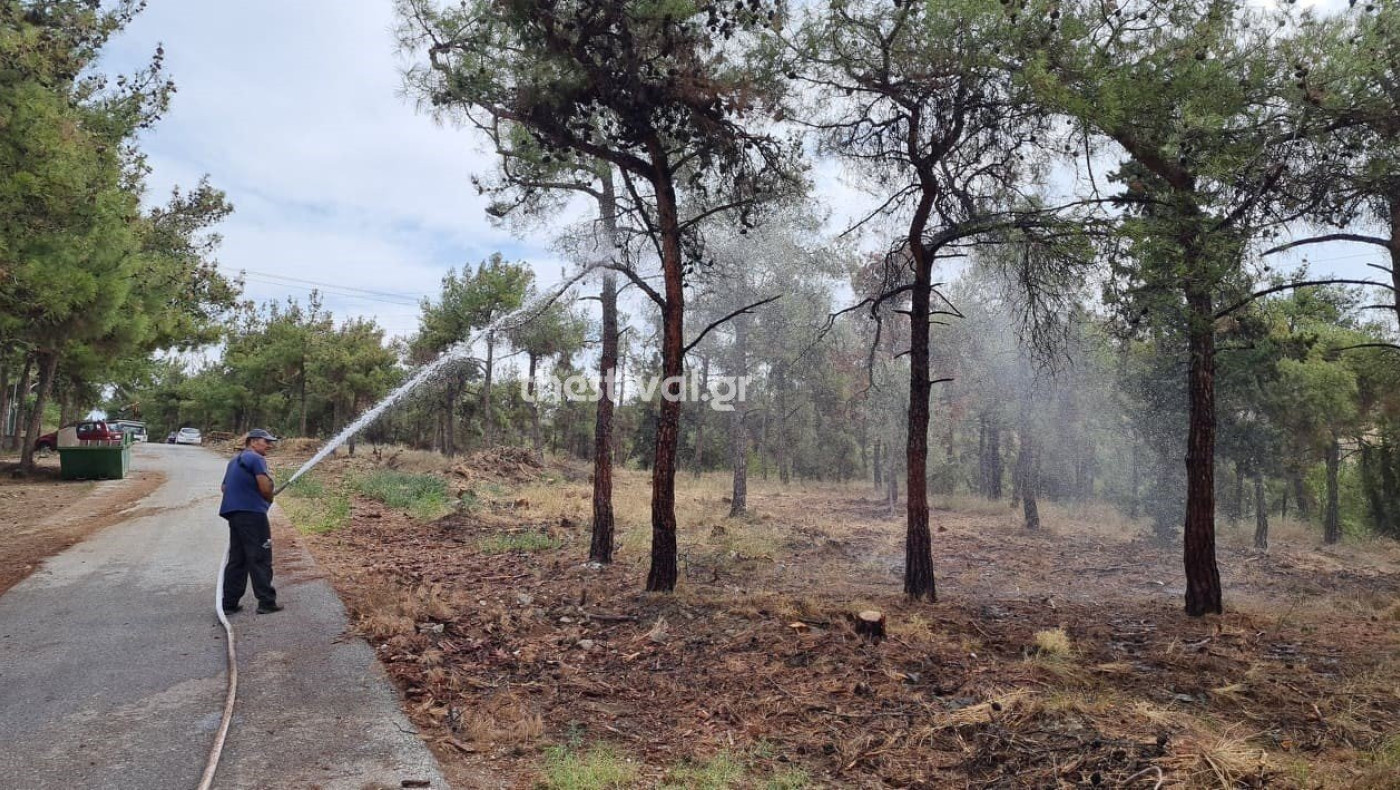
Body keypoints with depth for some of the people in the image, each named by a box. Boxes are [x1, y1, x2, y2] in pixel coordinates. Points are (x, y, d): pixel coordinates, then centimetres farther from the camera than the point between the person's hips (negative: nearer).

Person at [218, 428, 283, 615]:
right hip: (252, 513, -9)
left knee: (236, 559, 12)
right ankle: (266, 602, -2)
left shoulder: (235, 460, 20)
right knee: (260, 559, -4)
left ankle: (229, 603, 13)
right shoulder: (256, 459, -10)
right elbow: (265, 487, -18)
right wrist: (269, 500, 2)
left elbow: (224, 487, 26)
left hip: (233, 513, 9)